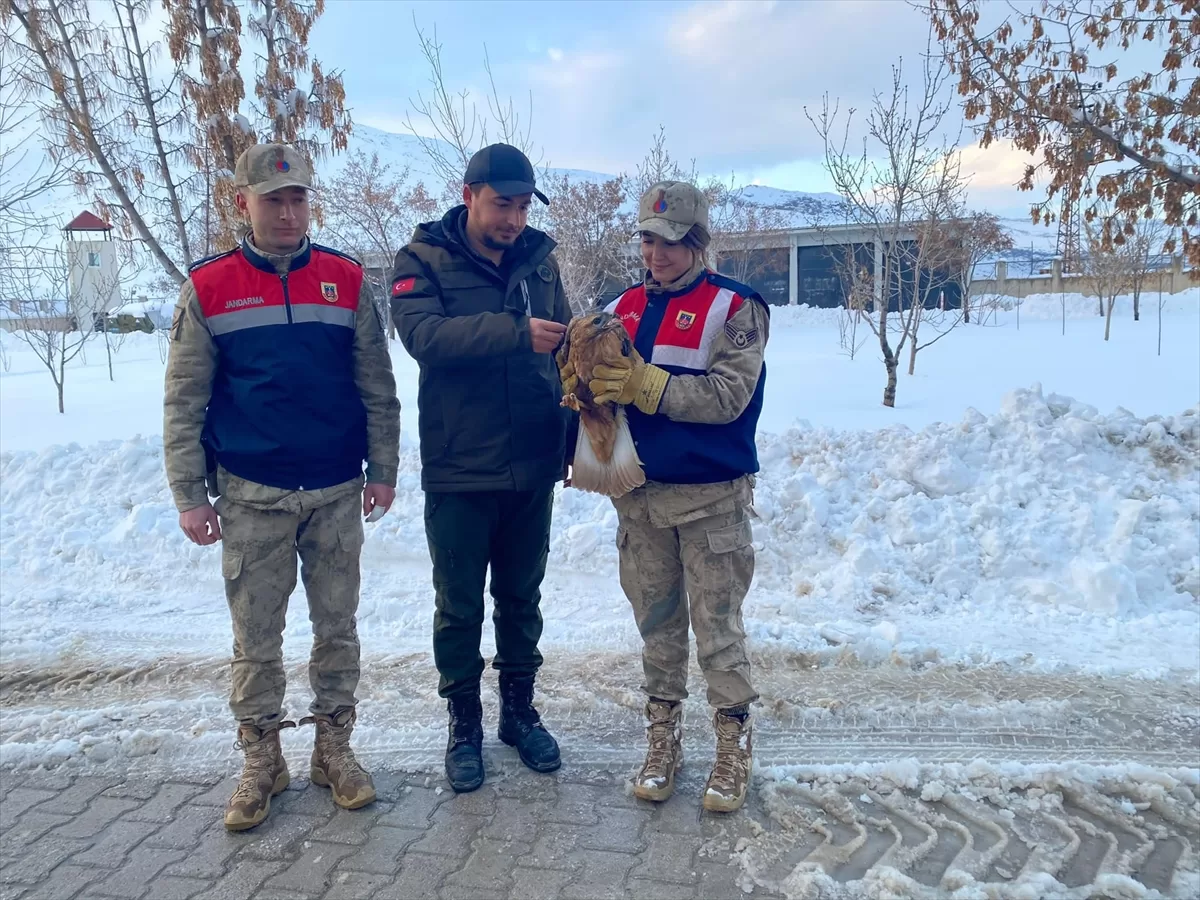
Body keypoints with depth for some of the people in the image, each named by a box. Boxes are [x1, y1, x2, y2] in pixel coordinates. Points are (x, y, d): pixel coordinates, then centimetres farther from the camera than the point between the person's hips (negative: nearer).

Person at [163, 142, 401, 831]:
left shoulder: (346, 279, 2)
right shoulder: (208, 288, -1)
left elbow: (377, 386, 5)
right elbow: (184, 403, 0)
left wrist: (383, 470, 2)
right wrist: (189, 495, -3)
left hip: (337, 494, 1)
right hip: (252, 496, -1)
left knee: (338, 627, 10)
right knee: (256, 637, 8)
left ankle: (334, 747, 27)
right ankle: (262, 762, 25)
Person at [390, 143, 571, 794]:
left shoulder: (538, 260, 5)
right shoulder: (423, 260, -6)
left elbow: (564, 352, 8)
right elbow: (423, 333, -24)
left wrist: (577, 435, 3)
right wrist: (515, 332, -33)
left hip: (532, 469, 4)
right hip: (458, 471, -3)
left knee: (521, 598, 17)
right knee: (459, 607, 9)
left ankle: (519, 709, 34)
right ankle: (464, 722, 27)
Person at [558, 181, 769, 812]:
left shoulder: (733, 307, -5)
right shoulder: (624, 308, 10)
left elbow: (727, 396, -17)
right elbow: (603, 388, 7)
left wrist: (643, 383, -24)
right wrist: (582, 381, -16)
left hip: (710, 497, -4)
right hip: (639, 494, 5)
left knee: (716, 623, 3)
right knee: (656, 621, 13)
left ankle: (734, 744, 19)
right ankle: (662, 739, 26)